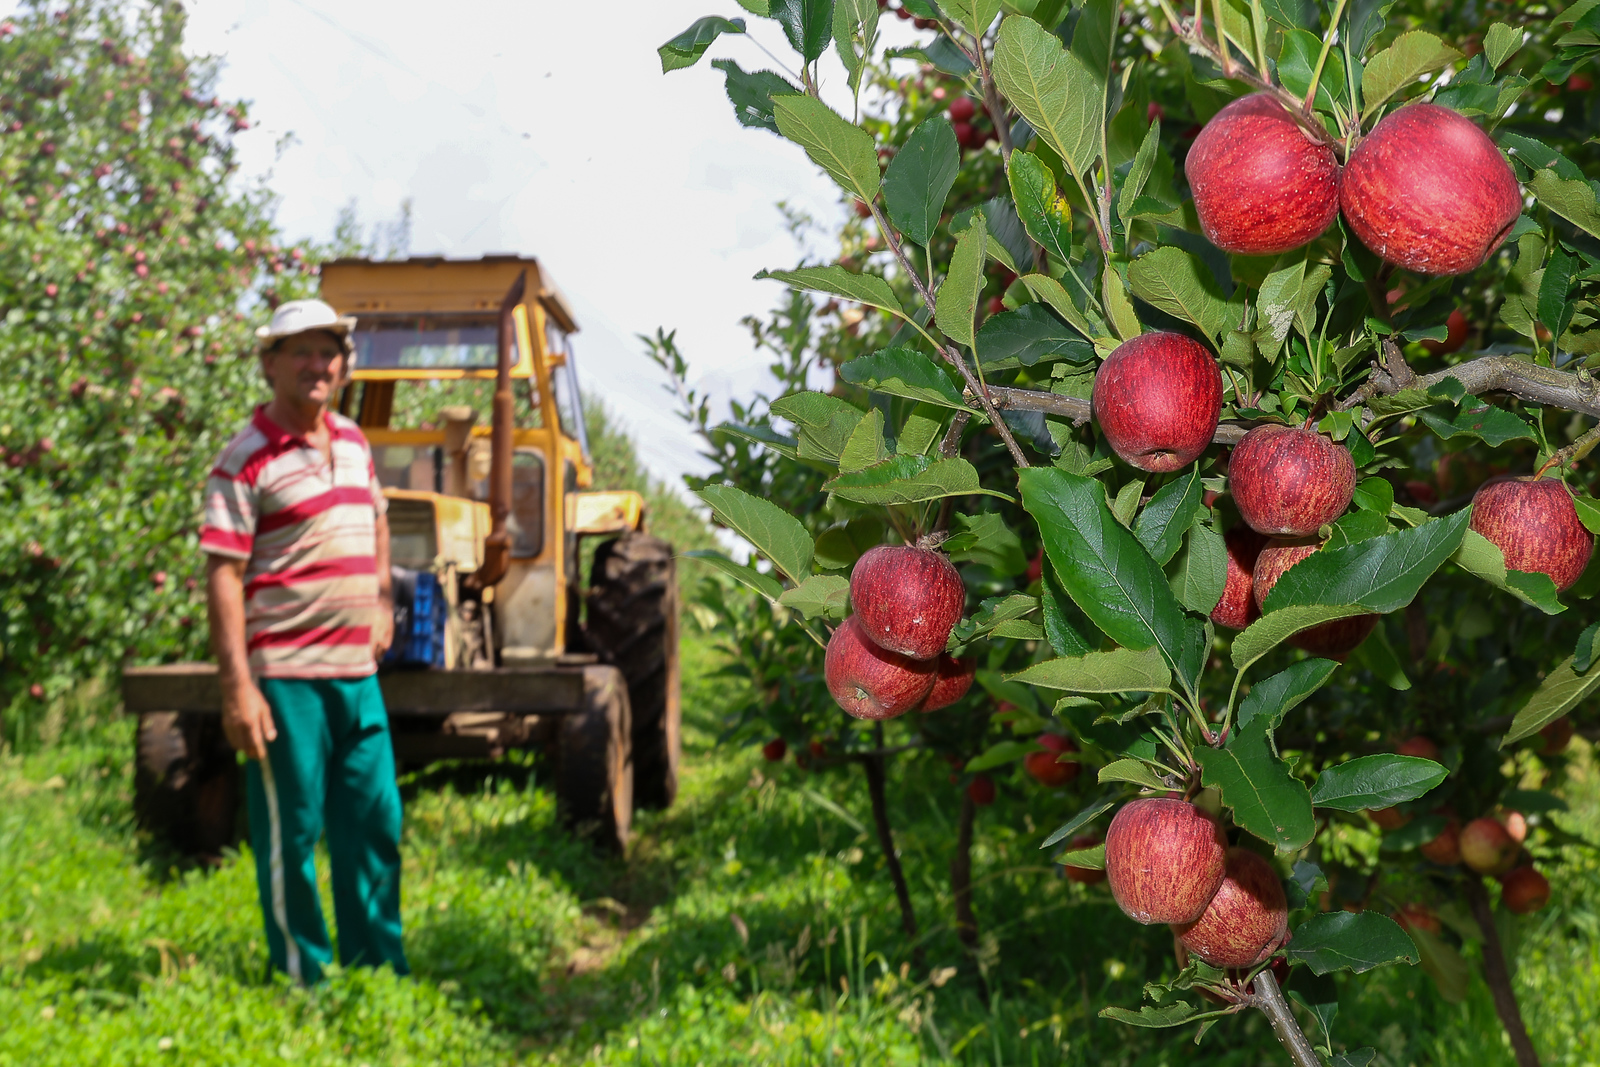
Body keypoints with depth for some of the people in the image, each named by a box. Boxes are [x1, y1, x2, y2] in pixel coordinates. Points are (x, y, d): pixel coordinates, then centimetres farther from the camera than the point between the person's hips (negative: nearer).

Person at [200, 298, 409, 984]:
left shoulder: (352, 441, 12)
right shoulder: (247, 460, -10)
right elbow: (222, 575, -14)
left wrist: (382, 602, 19)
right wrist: (237, 686, -20)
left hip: (356, 670, 7)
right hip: (285, 675, -7)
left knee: (374, 824, 13)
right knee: (291, 833, 2)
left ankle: (378, 970, 25)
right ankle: (302, 979, 15)